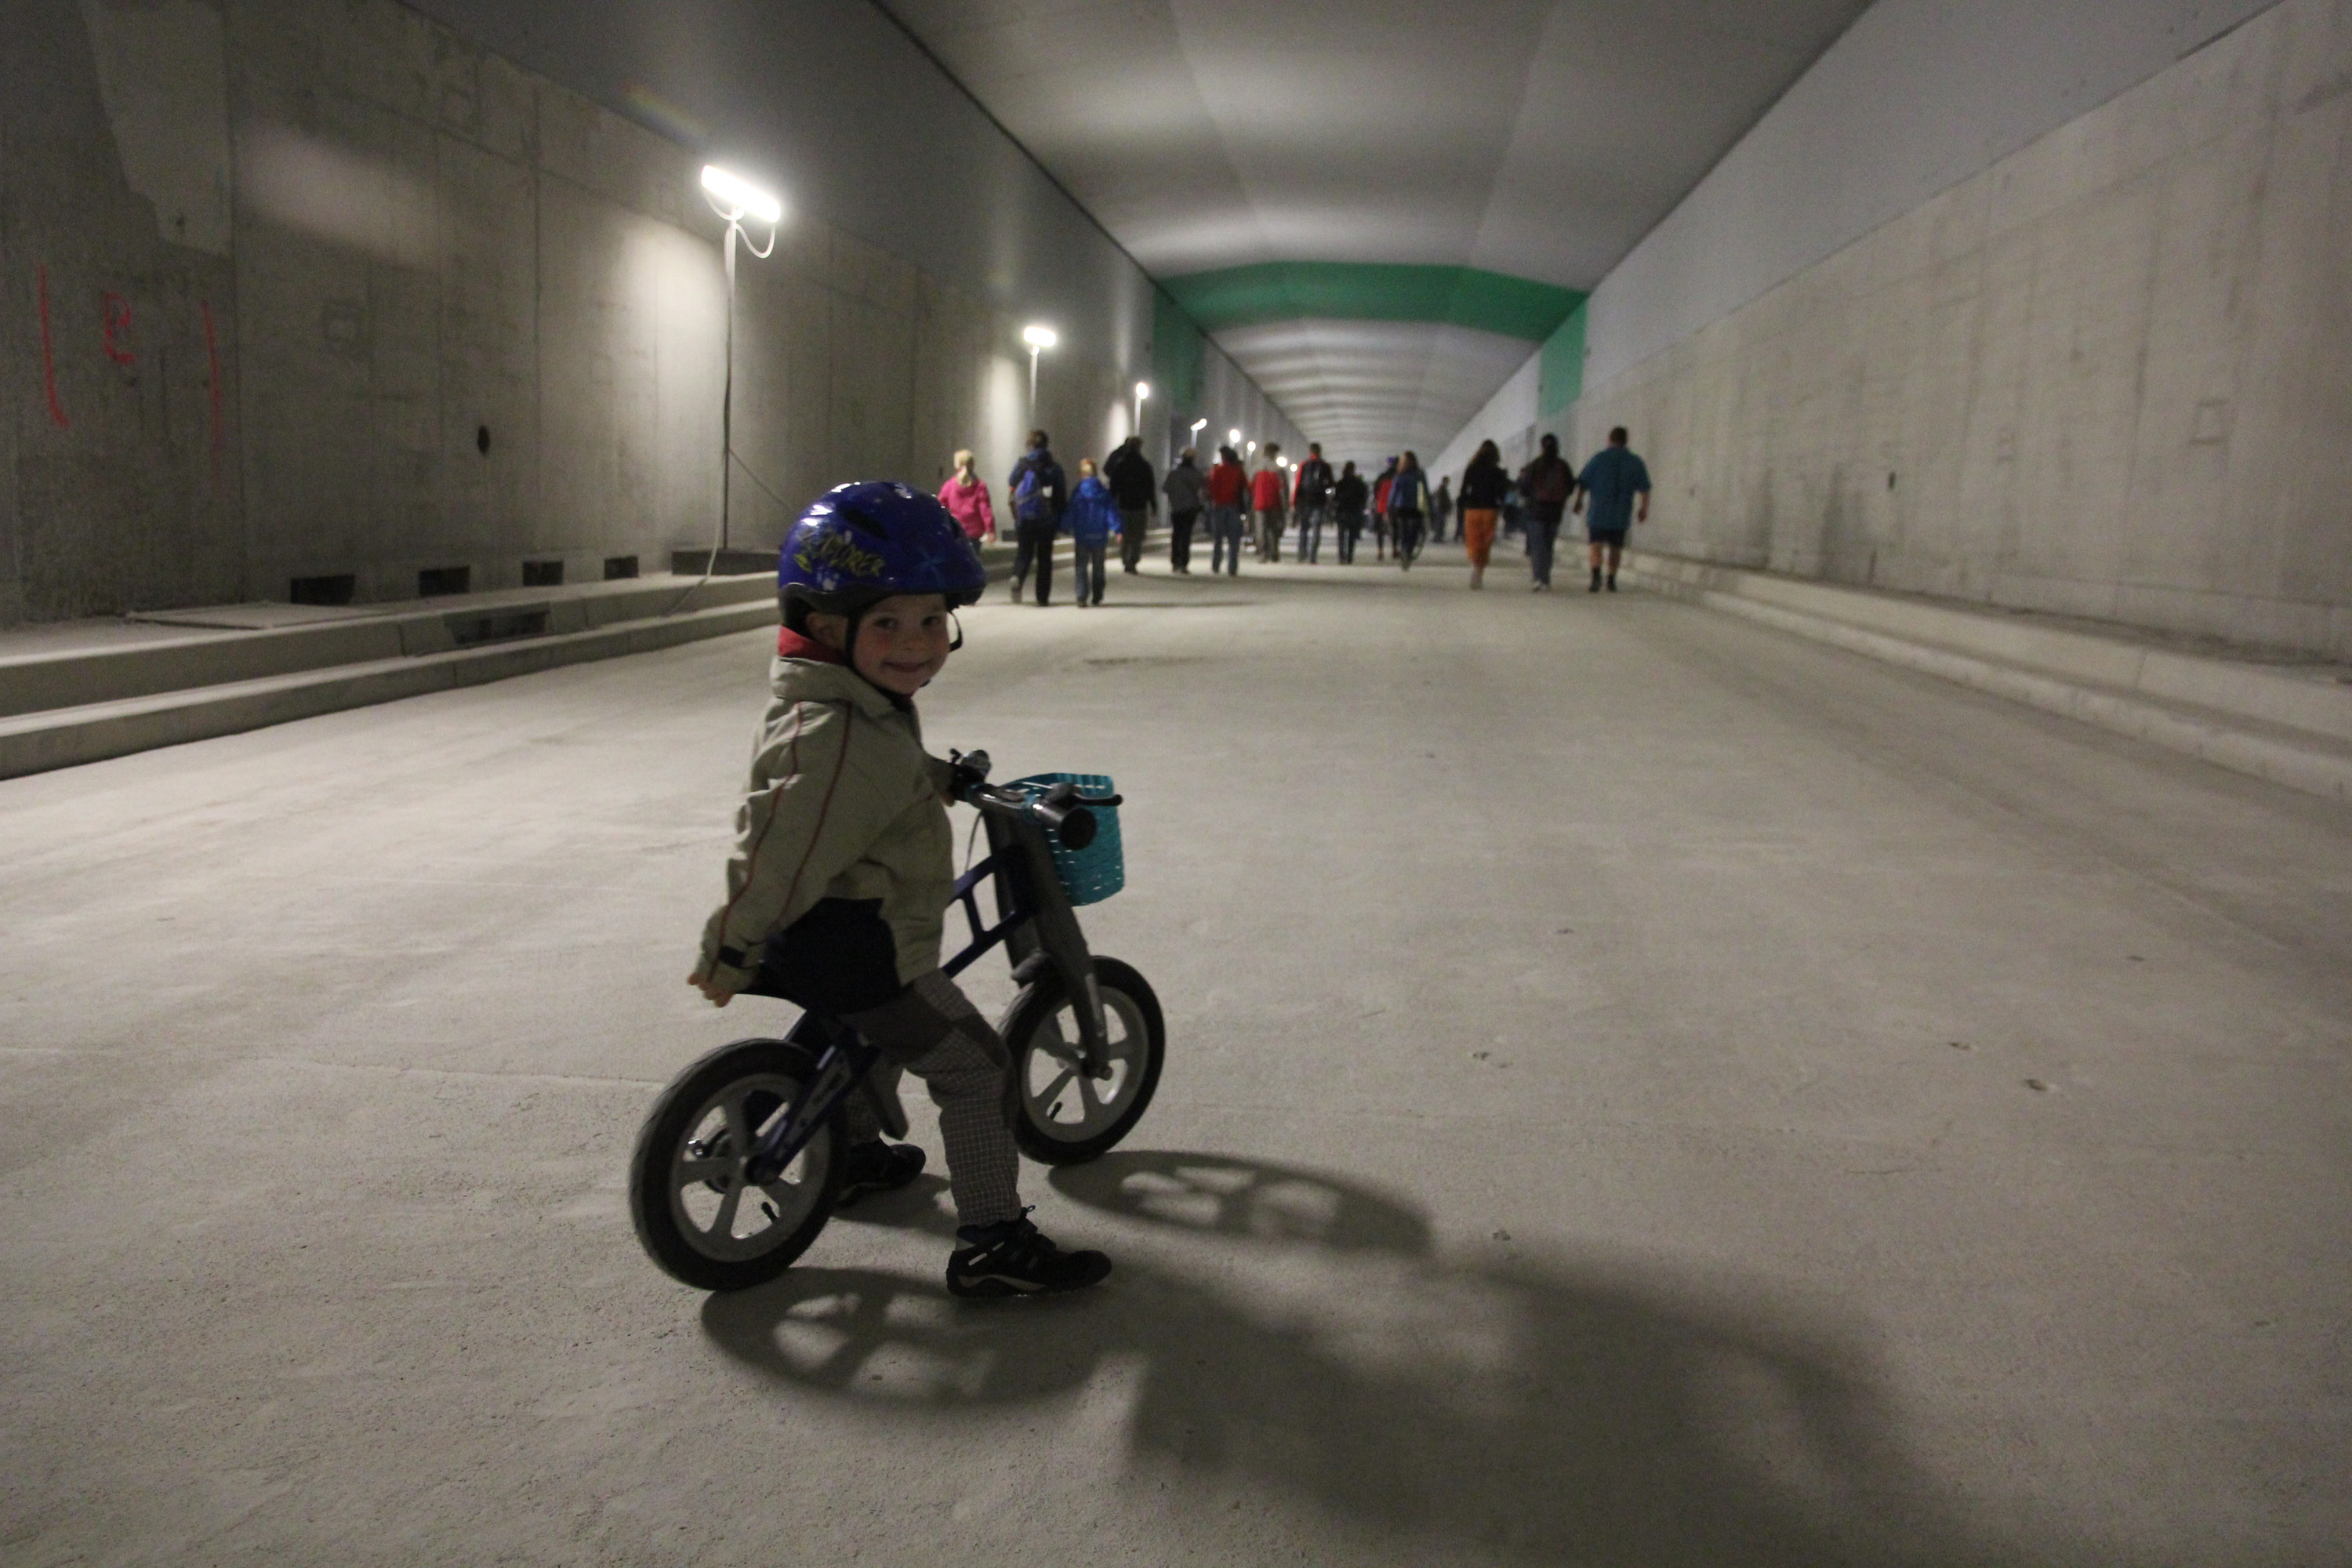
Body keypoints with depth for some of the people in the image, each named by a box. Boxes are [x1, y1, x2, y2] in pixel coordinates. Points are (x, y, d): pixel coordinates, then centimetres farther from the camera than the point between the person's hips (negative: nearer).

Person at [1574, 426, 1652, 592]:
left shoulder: (1599, 458, -3)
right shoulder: (1636, 462, 3)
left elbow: (1583, 483, 0)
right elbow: (1645, 489, 2)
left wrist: (1579, 502, 13)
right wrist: (1644, 510, 11)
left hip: (1598, 511, -2)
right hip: (1621, 514, 3)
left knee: (1597, 545, -7)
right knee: (1616, 547, 14)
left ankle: (1596, 575, -28)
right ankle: (1611, 580, 20)